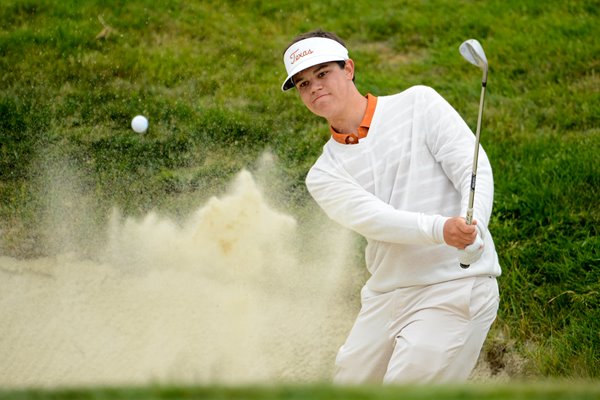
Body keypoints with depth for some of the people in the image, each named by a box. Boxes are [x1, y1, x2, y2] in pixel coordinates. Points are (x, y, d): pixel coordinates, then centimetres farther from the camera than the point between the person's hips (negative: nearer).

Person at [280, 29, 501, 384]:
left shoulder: (418, 104, 1)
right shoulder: (324, 175, 7)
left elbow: (474, 168, -9)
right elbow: (373, 218, -12)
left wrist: (473, 232, -29)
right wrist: (441, 229, -31)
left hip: (455, 287, -5)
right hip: (385, 296, 5)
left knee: (407, 386, -17)